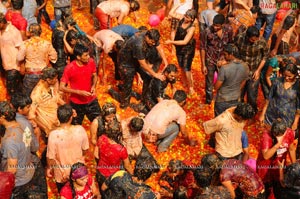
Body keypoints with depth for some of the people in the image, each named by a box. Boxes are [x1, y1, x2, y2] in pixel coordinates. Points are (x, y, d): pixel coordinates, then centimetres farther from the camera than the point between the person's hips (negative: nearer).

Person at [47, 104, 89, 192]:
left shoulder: (54, 135, -29)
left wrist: (49, 168, 3)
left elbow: (50, 157, -18)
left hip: (62, 175, -2)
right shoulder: (80, 130, -22)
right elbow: (85, 149, -6)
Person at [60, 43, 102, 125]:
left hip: (92, 101, 3)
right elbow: (62, 87, -17)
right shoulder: (69, 68, -21)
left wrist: (93, 86, -12)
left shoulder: (91, 62, -10)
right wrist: (79, 92, -25)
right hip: (76, 103, -3)